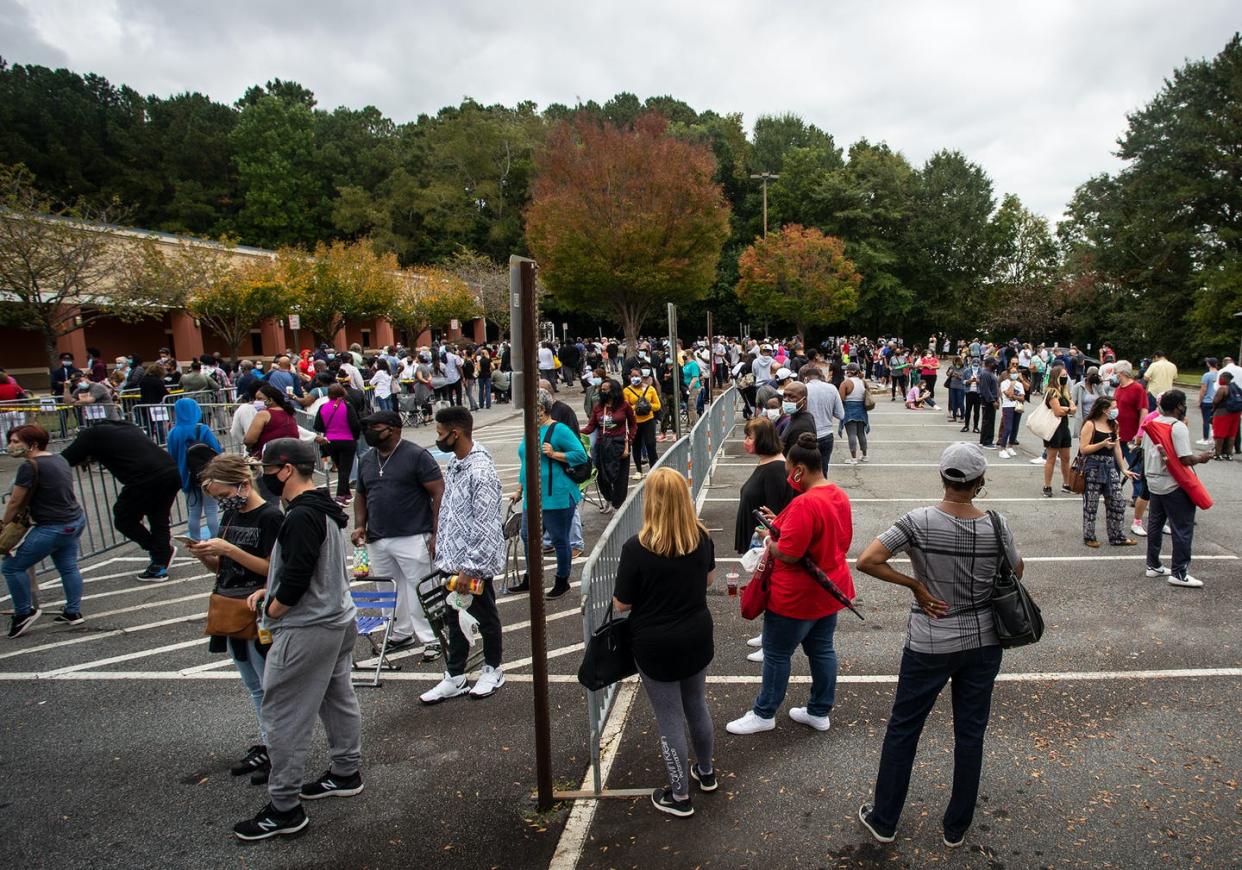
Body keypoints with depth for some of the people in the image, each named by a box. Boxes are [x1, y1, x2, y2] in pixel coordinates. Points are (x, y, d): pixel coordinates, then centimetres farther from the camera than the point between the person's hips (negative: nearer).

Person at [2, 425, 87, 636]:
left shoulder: (30, 466, -17)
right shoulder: (59, 459, 9)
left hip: (53, 528, -9)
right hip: (75, 521, 9)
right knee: (68, 567, 15)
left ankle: (24, 612, 13)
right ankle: (73, 613, 20)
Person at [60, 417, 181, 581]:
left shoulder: (92, 434, 11)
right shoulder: (127, 427, 29)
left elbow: (65, 460, 10)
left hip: (146, 479, -7)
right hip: (172, 473, 7)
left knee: (124, 520, 15)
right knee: (159, 520, 20)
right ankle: (160, 565, 21)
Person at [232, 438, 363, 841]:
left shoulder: (302, 516, -23)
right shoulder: (325, 510, 9)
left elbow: (296, 577, -27)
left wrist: (273, 610, -9)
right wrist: (271, 593, 9)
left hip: (306, 630, -10)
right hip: (338, 620, 10)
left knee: (282, 716, 0)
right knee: (338, 699, 20)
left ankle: (283, 808, 9)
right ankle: (345, 773, 35)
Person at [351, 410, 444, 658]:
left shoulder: (416, 455, -8)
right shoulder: (366, 460, 13)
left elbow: (439, 493, -10)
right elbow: (361, 496, 23)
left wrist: (436, 534, -15)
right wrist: (360, 526, 7)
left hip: (412, 538, -6)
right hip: (377, 541, 7)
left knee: (419, 590, -2)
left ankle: (431, 639, 8)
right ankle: (401, 634, 29)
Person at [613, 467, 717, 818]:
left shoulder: (637, 548, -25)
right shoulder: (701, 537, -10)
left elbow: (622, 604, -15)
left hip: (656, 645, -5)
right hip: (697, 637, 5)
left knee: (670, 719, 11)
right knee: (696, 705, 25)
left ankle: (679, 796, 27)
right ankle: (705, 771, 46)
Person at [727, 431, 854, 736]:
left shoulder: (804, 504, -28)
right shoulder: (839, 496, 2)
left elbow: (787, 554, -29)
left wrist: (768, 540, -8)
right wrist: (782, 525, 8)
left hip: (798, 597, -9)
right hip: (831, 589, 9)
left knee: (776, 653, 8)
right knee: (821, 649, 19)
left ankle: (764, 714, 22)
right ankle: (820, 712, 32)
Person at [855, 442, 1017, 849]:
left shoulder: (918, 522, -18)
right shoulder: (996, 525, -11)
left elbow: (866, 561, -23)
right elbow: (1016, 573, 5)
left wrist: (915, 585, -13)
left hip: (929, 646, -2)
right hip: (983, 643, 2)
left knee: (903, 729, 13)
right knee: (970, 734, 17)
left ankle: (883, 820, 27)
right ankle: (956, 828, 32)